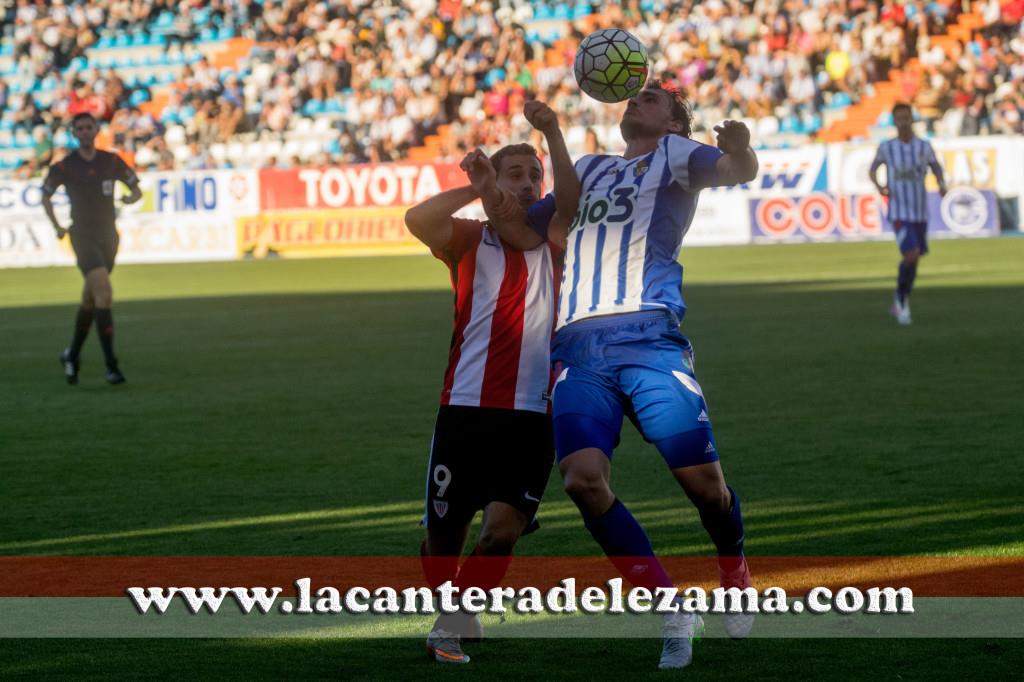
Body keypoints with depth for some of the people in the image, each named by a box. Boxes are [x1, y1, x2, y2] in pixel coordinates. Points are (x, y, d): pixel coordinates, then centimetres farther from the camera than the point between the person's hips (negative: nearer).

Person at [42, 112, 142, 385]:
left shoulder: (111, 162, 4)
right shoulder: (64, 166, -2)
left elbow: (137, 189, 10)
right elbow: (46, 196, 11)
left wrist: (131, 197, -12)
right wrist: (57, 226, 2)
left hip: (108, 235, 4)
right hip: (83, 236, -4)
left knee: (90, 299, 14)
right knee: (104, 293, -20)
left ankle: (72, 355, 34)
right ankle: (111, 365, -21)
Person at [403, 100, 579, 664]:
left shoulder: (548, 240, 12)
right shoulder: (470, 240, 8)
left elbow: (571, 202, -9)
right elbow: (417, 220, -12)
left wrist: (553, 135, -19)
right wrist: (477, 189, -15)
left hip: (532, 413, 1)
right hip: (466, 406, -1)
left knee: (503, 527, -13)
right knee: (445, 528, 0)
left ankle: (455, 624, 6)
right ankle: (444, 613, 25)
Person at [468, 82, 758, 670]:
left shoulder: (673, 154, 15)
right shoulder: (590, 168, 29)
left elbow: (738, 171, -4)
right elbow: (528, 231, 32)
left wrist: (740, 150, -29)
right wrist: (488, 191, 13)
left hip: (647, 335, -4)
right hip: (577, 346, 4)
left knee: (701, 477, -10)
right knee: (583, 478, -18)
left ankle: (735, 572, 22)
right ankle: (674, 612, -7)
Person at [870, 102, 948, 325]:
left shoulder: (924, 147, -1)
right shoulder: (886, 147, -3)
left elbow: (937, 170, 7)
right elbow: (873, 169, 13)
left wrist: (942, 185, -15)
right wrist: (878, 186, -8)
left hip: (920, 213, 3)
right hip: (899, 213, -3)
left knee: (914, 259, 12)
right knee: (911, 256, -19)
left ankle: (899, 303, 33)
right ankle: (902, 297, 5)